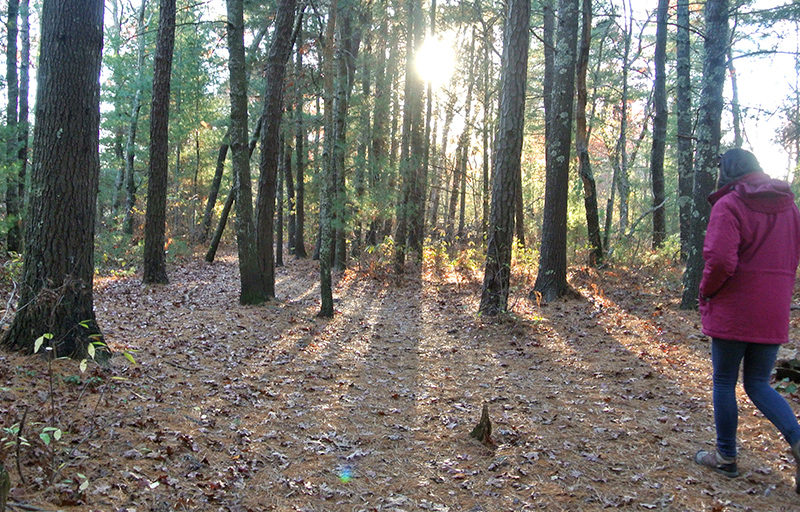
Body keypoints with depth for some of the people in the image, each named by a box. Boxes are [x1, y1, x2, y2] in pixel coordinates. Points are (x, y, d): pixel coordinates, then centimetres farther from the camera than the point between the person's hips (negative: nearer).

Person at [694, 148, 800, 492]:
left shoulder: (729, 205, -12)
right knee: (759, 384, 16)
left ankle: (726, 457, 19)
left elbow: (720, 260, -21)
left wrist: (705, 293, -4)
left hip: (733, 310, -6)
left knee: (724, 382, 9)